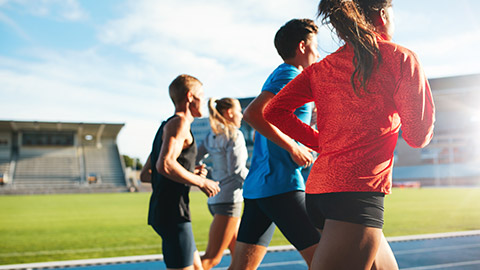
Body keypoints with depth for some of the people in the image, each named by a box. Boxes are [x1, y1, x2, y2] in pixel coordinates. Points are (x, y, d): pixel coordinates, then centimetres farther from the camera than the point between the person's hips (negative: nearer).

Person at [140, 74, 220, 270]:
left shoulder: (166, 127, 21)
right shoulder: (179, 123, -9)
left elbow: (145, 175, 23)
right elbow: (165, 164, -25)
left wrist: (191, 174, 19)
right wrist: (201, 182, -14)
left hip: (161, 211, 10)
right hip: (172, 212, -10)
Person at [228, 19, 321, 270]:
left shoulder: (278, 76, 22)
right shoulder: (290, 76, -7)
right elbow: (252, 113, -23)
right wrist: (293, 148, -17)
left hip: (257, 184, 10)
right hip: (281, 185, -10)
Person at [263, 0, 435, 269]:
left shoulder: (321, 68, 14)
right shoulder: (402, 58, -1)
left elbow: (274, 111, 7)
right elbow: (418, 136, 0)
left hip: (319, 190, 8)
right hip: (358, 192, -8)